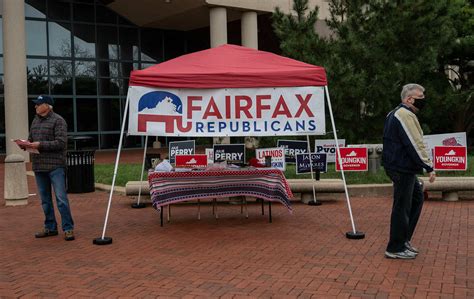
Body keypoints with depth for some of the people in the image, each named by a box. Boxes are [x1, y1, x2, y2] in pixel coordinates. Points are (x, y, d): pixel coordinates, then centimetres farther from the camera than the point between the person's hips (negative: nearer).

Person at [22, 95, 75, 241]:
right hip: (39, 166, 7)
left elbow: (61, 143, -15)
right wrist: (25, 144, -1)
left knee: (61, 198, -7)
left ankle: (68, 229, -1)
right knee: (45, 200, 12)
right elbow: (31, 139, 22)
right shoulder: (35, 121, 16)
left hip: (55, 166, -7)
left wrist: (40, 144, -19)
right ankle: (50, 227, 22)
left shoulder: (58, 121, -7)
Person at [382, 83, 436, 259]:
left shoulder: (395, 114, 17)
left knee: (416, 198, 20)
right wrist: (429, 167, -18)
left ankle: (404, 239, 26)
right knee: (402, 207, -3)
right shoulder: (406, 116, -17)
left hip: (402, 167, 11)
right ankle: (396, 248, 6)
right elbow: (415, 145, -22)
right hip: (402, 169, -11)